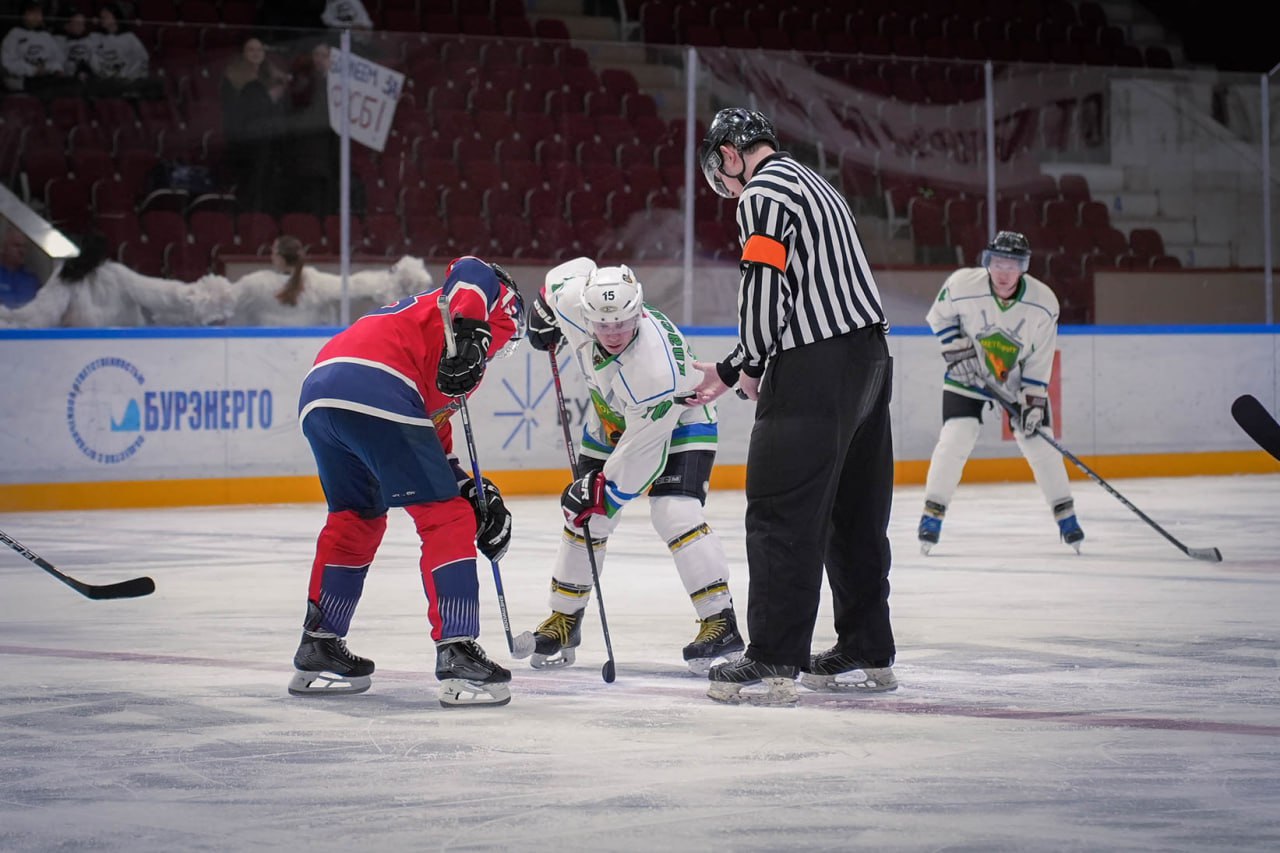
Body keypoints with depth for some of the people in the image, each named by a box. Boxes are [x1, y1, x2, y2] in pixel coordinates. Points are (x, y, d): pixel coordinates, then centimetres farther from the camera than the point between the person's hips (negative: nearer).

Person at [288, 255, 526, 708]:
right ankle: (457, 656, -8)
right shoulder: (494, 305, 19)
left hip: (317, 397, 9)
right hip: (374, 394, -8)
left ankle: (318, 648, 29)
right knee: (447, 518, -2)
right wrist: (469, 332, -19)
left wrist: (472, 490, 28)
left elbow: (433, 431, 34)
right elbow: (473, 272, -6)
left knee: (356, 519, 27)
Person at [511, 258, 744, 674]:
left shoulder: (657, 367, -41)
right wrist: (544, 315, 10)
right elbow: (574, 269, -1)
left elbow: (642, 447, -33)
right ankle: (563, 622, 19)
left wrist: (601, 491, -28)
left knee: (675, 513, -25)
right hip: (611, 419, 7)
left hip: (677, 425, -7)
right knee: (584, 520, 6)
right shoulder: (574, 300, -27)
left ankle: (721, 624, -24)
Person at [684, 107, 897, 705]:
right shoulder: (814, 185, 23)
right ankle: (867, 654, 18)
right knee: (854, 512, 14)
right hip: (868, 358, 10)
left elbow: (764, 290, -17)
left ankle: (774, 662, -11)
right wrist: (732, 370, 22)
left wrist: (751, 366, -1)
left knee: (781, 513, -9)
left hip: (815, 370, -10)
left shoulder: (764, 195, -8)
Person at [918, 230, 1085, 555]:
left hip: (1019, 379, 1)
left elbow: (1040, 358, -12)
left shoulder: (1043, 303, -21)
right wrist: (956, 348, -15)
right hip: (967, 373, -1)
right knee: (956, 437, -16)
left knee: (1038, 441, -3)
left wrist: (1033, 401, -15)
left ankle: (1065, 514, 11)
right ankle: (932, 513, -5)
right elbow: (939, 315, -4)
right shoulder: (962, 285, -25)